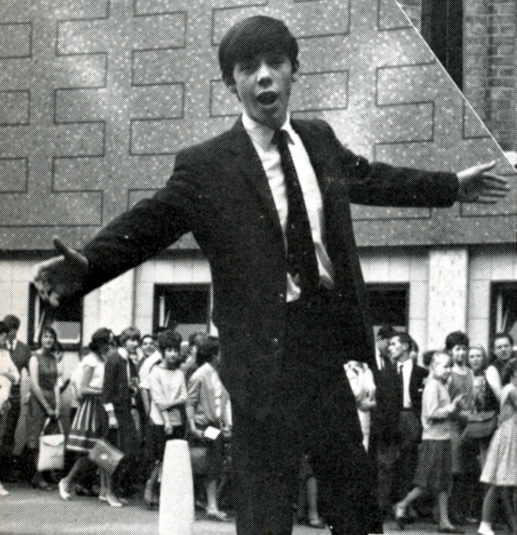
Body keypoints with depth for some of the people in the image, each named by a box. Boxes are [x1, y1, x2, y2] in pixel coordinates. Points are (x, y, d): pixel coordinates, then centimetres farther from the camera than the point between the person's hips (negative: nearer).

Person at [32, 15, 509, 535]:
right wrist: (84, 267, -30)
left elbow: (370, 177, 25)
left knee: (353, 492, 16)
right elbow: (147, 224, -13)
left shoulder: (319, 140, 9)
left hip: (329, 336, 5)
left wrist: (452, 186, 35)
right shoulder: (206, 166, -8)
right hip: (266, 351, -5)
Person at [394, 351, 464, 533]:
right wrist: (451, 408, -13)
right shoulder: (432, 385, -12)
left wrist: (453, 407, 0)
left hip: (443, 437, 9)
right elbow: (432, 413, -19)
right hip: (433, 438, -9)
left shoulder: (442, 385, 15)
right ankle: (402, 505, 13)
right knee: (428, 482, -4)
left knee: (443, 483, 7)